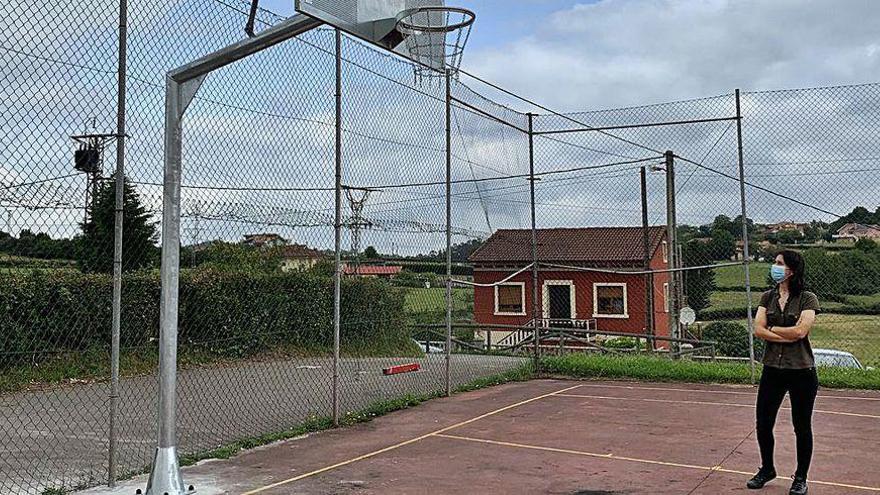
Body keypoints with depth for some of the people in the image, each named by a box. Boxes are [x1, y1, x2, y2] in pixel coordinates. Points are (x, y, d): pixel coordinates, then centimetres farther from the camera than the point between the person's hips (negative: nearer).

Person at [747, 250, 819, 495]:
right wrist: (787, 336, -16)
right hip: (772, 370, 4)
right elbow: (758, 330, -5)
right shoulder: (768, 297, 6)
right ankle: (767, 469, 31)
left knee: (802, 427, 10)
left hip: (801, 371, -4)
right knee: (763, 424, 8)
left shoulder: (808, 299, -7)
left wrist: (771, 329, -7)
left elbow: (799, 331, -19)